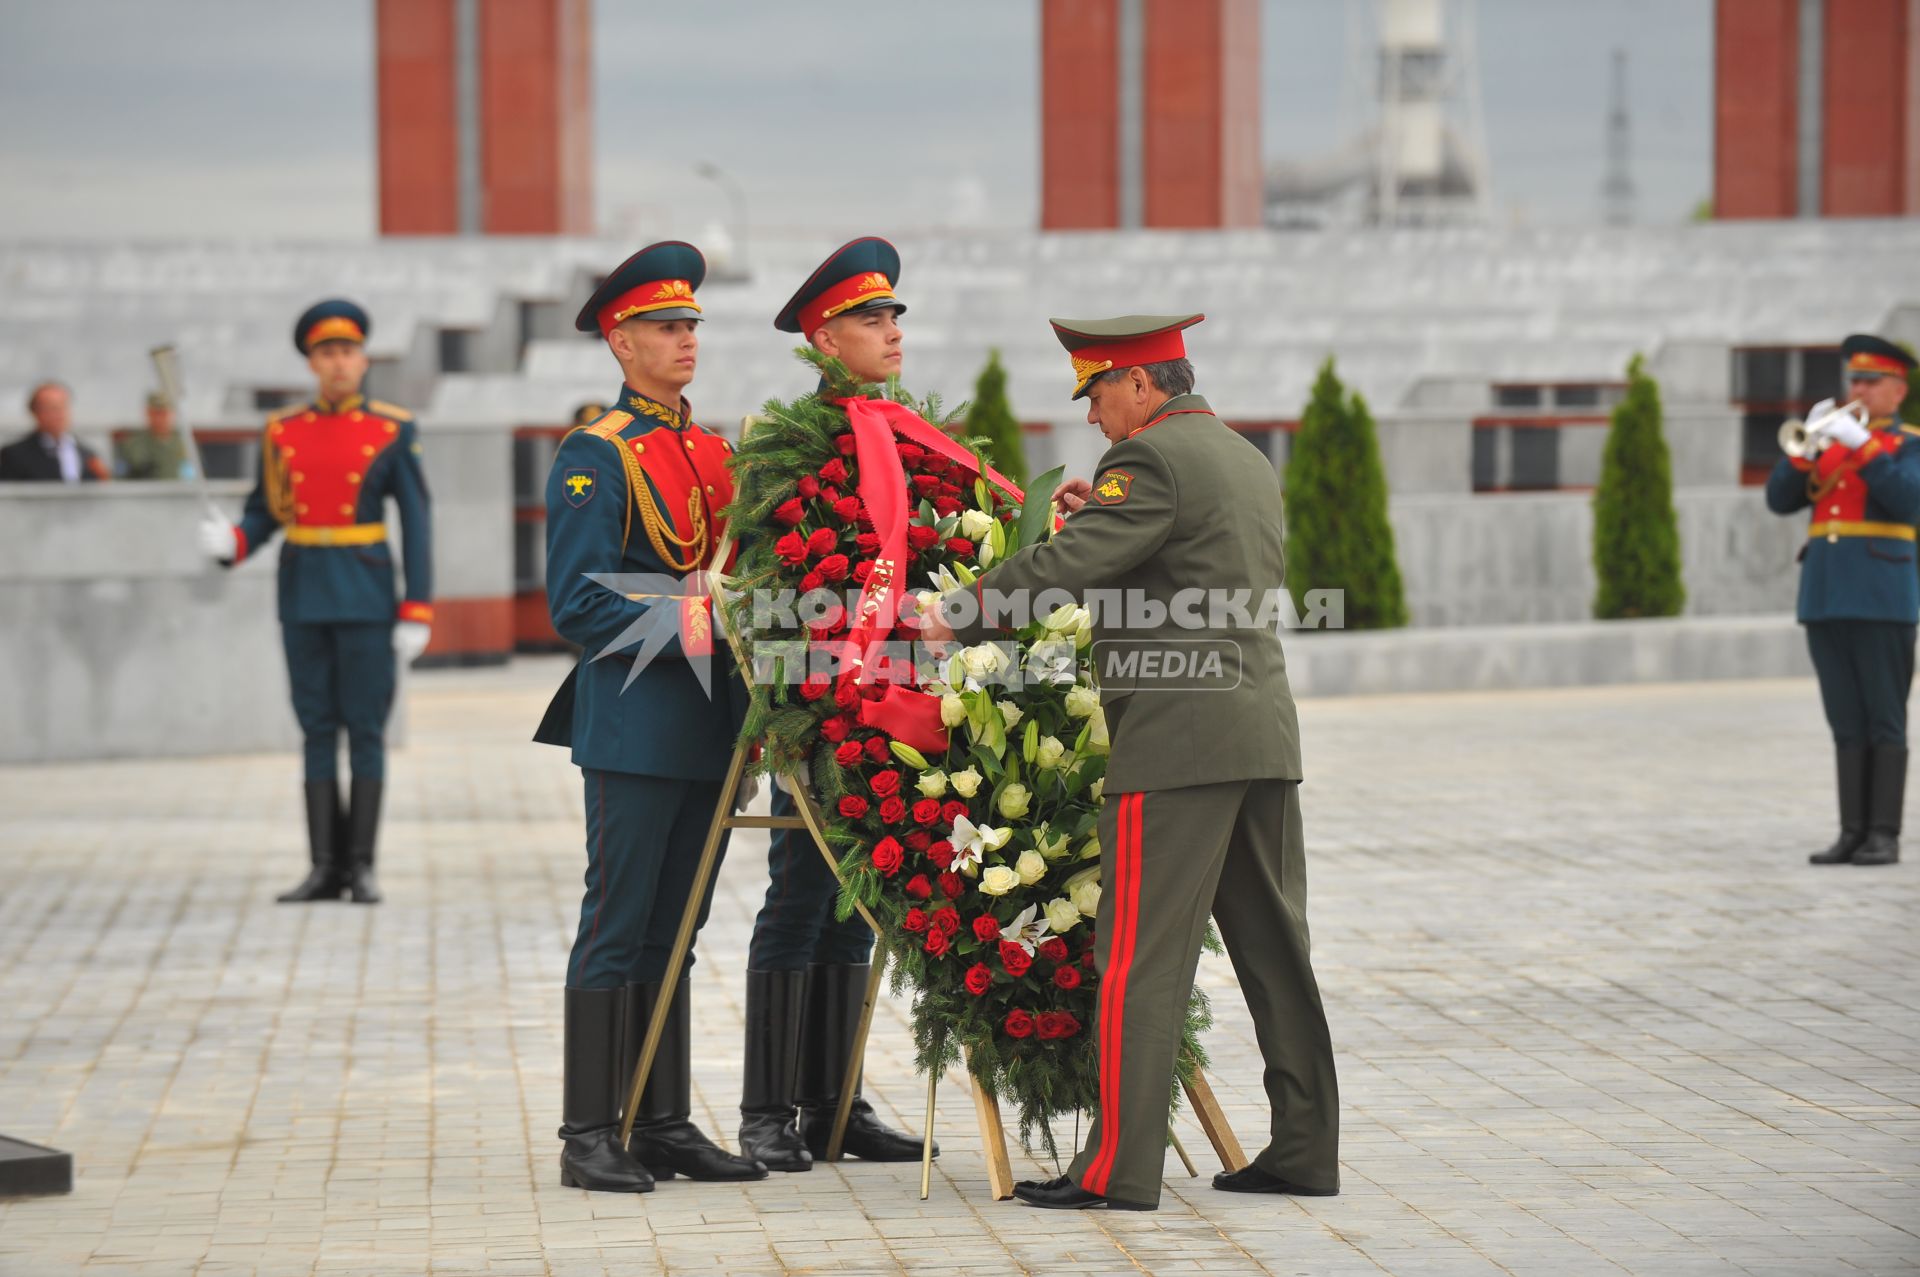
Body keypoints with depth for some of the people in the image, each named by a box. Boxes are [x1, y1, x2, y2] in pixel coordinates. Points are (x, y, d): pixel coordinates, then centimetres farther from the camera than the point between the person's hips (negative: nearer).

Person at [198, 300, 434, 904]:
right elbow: (263, 514, 9)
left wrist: (416, 613, -9)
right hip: (303, 593, 3)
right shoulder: (281, 432, 5)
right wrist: (229, 542, -15)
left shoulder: (393, 432, -2)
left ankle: (362, 865, 3)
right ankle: (326, 866, 8)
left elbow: (416, 523, -3)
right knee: (317, 729, 4)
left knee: (365, 728, -2)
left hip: (366, 593, -3)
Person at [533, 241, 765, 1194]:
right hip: (635, 728, -7)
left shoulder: (711, 451, 16)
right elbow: (576, 605, -13)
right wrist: (688, 628, -19)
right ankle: (590, 1137, 0)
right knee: (616, 932, -4)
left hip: (708, 727, 7)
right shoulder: (596, 457, -7)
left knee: (672, 932, 11)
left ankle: (666, 1126, 16)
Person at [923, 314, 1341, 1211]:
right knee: (1272, 945, 11)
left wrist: (956, 616, -9)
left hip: (1177, 739, -9)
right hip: (1264, 735, 9)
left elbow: (1064, 568, -17)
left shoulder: (1151, 459, -10)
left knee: (1140, 953, -7)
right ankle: (1304, 1148, 14)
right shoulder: (1248, 462, 19)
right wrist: (1104, 516, 19)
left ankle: (1119, 1164, -8)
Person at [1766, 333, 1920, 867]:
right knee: (1847, 726, 5)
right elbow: (1780, 499, 7)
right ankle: (1852, 832, 6)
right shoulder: (1828, 444, 18)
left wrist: (1862, 445, -21)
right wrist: (1804, 445, -8)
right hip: (1824, 598, 5)